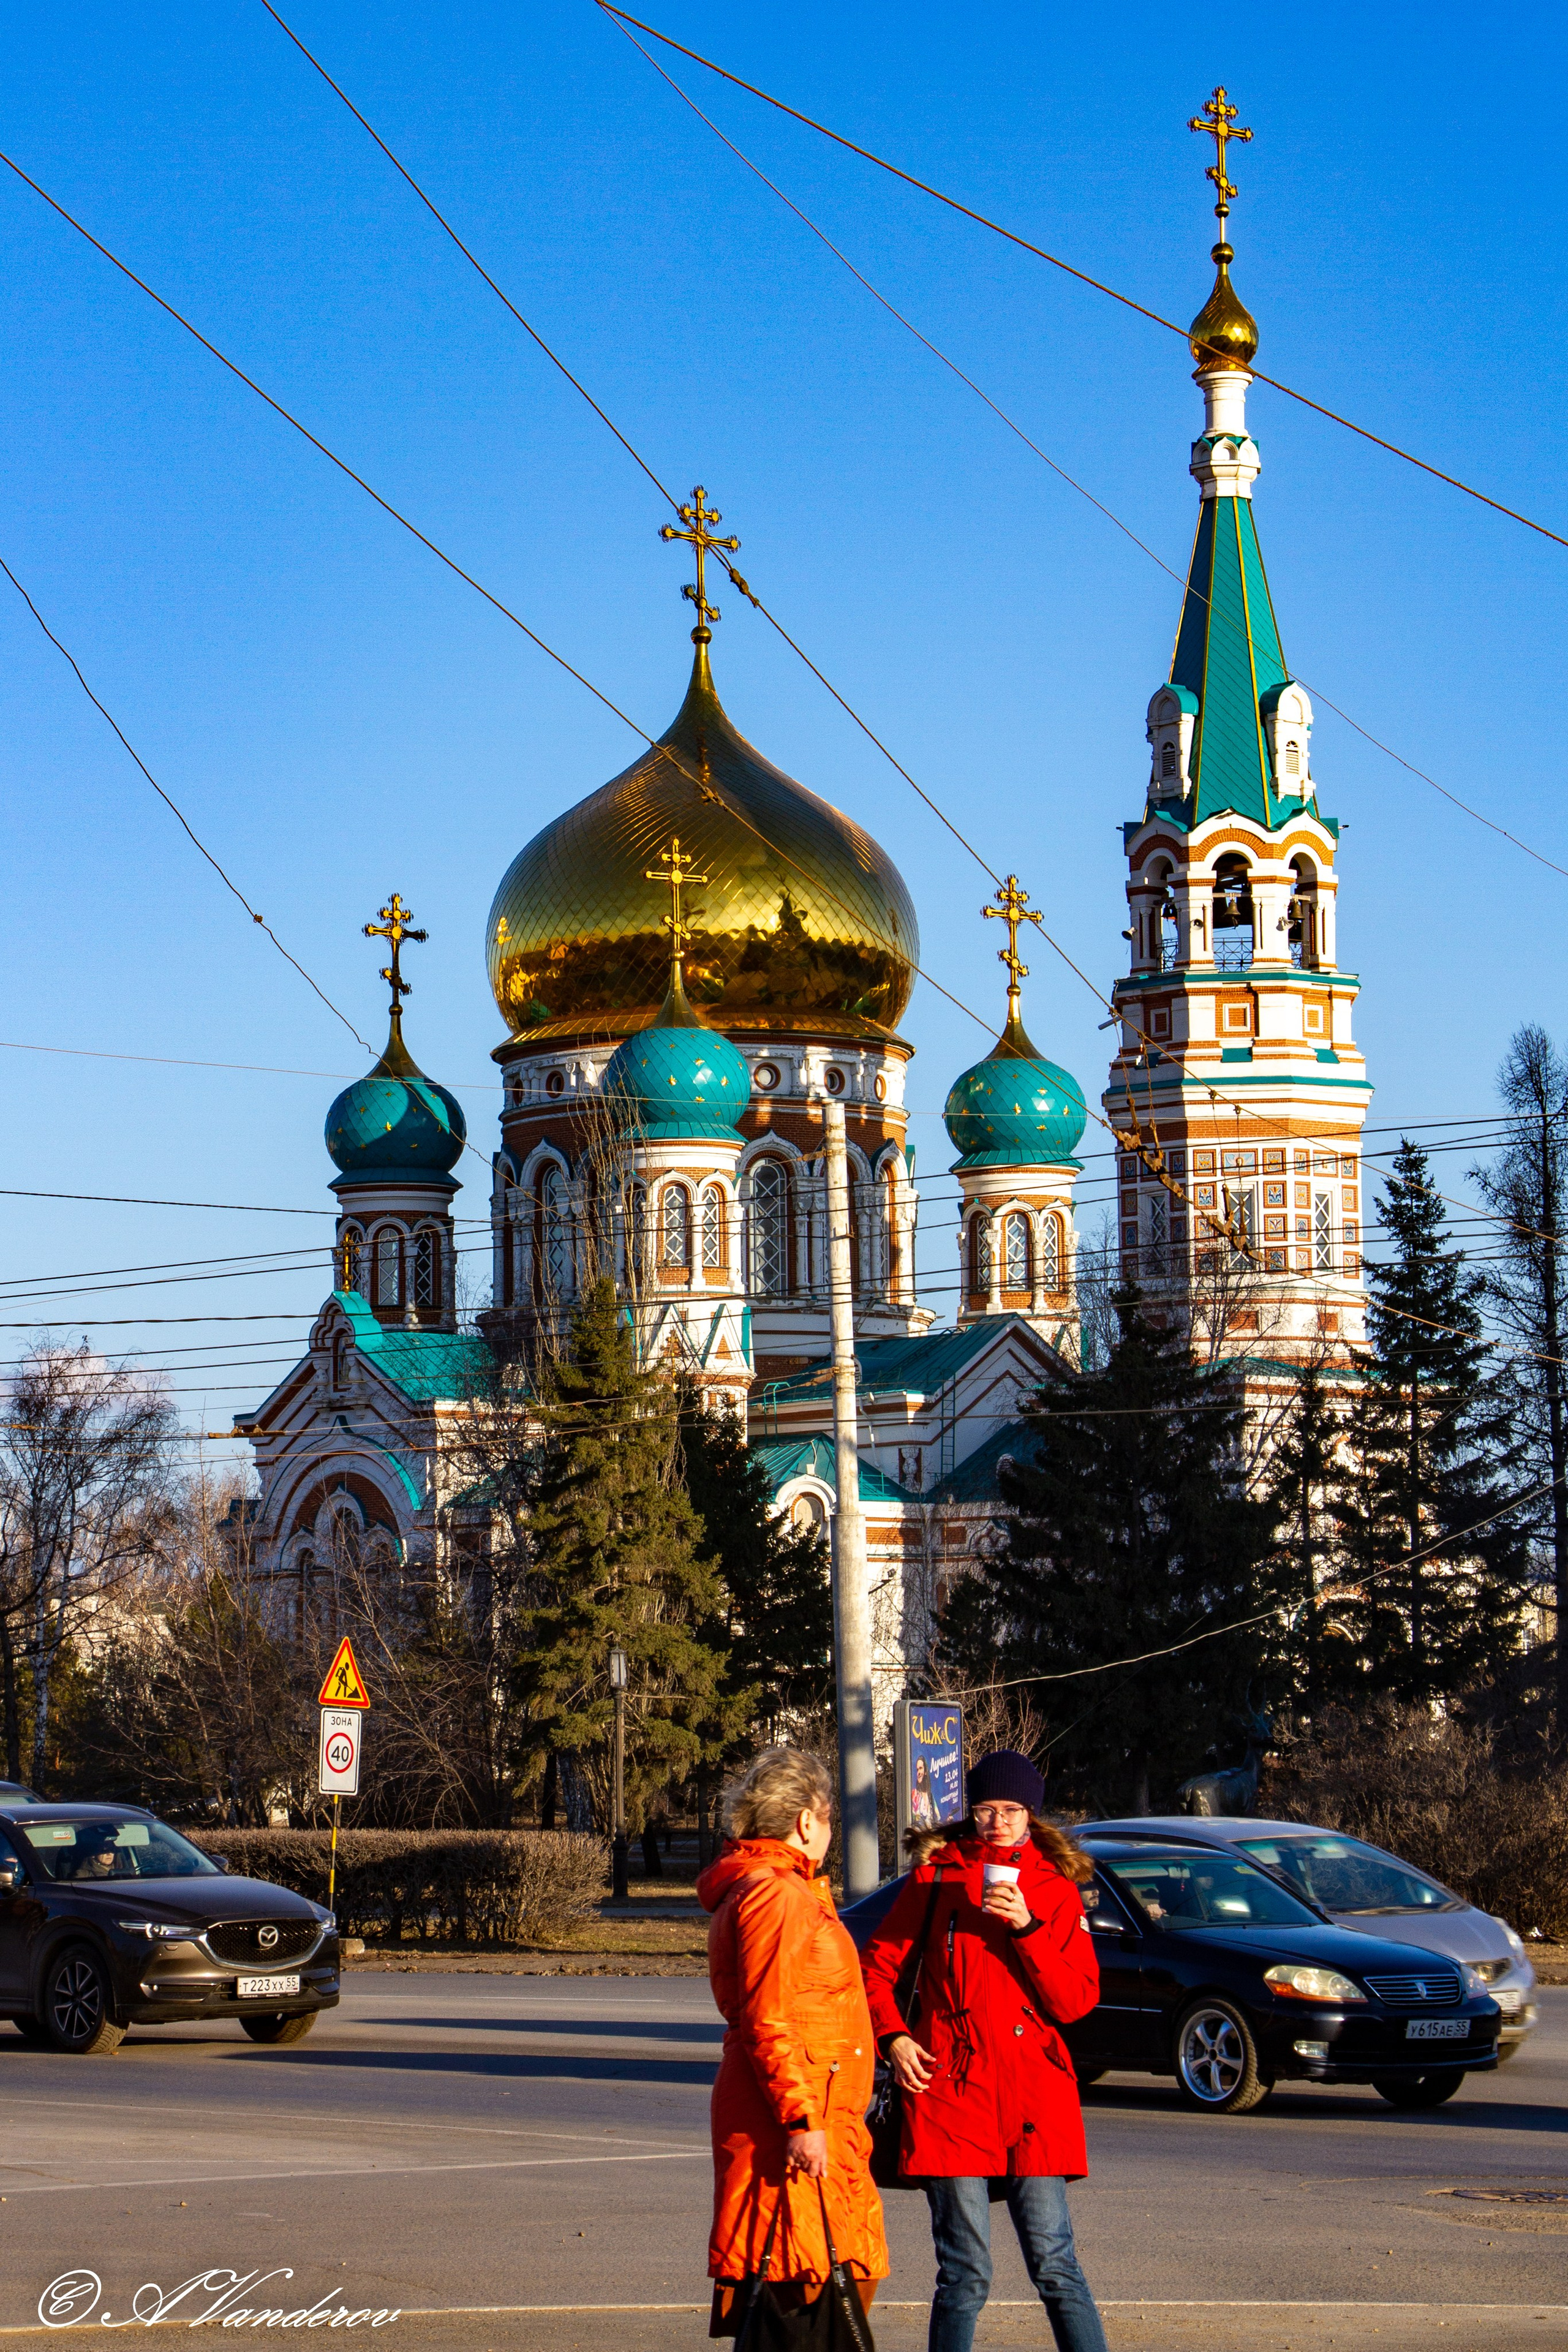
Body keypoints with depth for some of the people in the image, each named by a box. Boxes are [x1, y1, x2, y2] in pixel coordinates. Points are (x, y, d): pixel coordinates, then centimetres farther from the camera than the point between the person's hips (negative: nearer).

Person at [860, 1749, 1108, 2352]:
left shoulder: (1056, 1891, 9)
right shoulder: (935, 1878, 9)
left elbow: (1077, 2000, 0)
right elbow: (877, 1967, 13)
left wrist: (1028, 1927, -11)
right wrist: (893, 2037, -2)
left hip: (1033, 2097, 0)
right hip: (950, 2093, 0)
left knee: (1054, 2263, -4)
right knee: (965, 2273, -1)